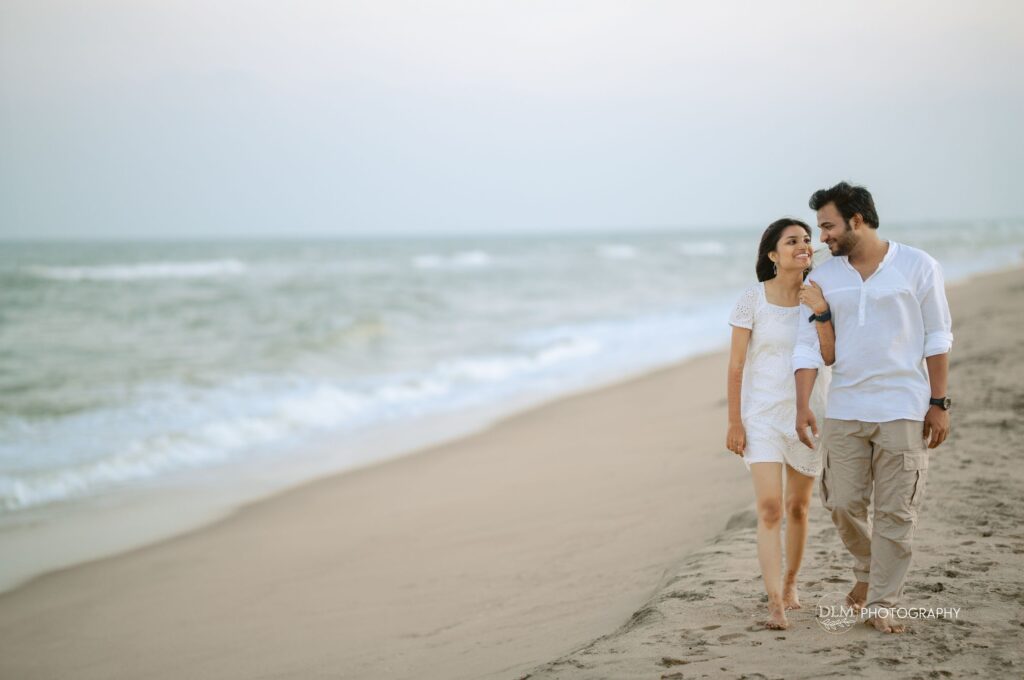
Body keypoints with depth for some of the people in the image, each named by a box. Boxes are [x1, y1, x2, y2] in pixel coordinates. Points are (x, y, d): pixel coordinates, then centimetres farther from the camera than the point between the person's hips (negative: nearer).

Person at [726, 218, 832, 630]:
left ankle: (790, 582, 35)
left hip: (806, 413, 3)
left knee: (798, 507, 13)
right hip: (762, 415, -3)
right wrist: (734, 422, -6)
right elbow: (736, 364, -5)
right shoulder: (753, 298, -7)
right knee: (769, 508, -14)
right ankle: (775, 604, -17)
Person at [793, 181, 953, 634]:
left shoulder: (917, 267, -4)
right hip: (845, 410, 3)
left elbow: (937, 337, 0)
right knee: (842, 503, 2)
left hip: (903, 409, -3)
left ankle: (881, 604, 8)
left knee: (895, 511, -1)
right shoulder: (823, 278, 4)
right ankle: (868, 568, 30)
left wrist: (939, 403, -3)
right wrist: (803, 406, -8)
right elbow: (808, 345, 2)